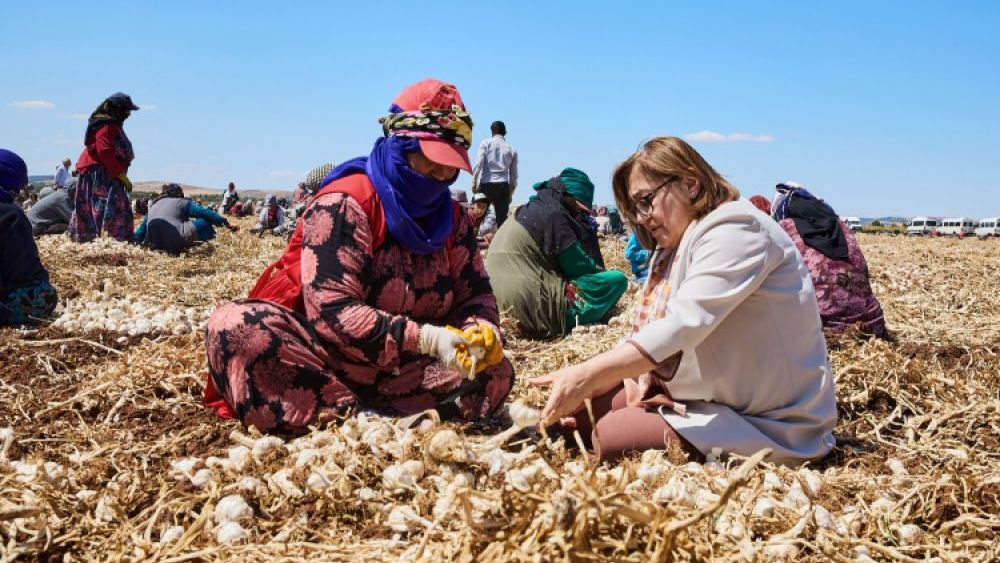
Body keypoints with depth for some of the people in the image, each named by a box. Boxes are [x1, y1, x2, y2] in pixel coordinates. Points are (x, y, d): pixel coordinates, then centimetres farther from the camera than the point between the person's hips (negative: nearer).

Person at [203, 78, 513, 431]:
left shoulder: (451, 217, 5)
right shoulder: (345, 203, -15)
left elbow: (475, 294, 6)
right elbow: (331, 311, -24)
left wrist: (481, 330, -20)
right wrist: (425, 338, -34)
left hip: (404, 367, 5)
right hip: (324, 354, -5)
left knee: (496, 373, -17)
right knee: (237, 327, -31)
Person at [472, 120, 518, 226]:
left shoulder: (486, 143, 4)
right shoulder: (511, 149, 11)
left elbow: (478, 164, -7)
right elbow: (514, 175, 12)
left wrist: (474, 182, -3)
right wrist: (511, 192, 20)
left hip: (486, 184, -2)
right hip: (503, 186, 2)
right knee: (502, 218, -1)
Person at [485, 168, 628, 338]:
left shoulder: (525, 211, 17)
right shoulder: (553, 214, -11)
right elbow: (579, 267, -6)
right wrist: (602, 272, 14)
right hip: (537, 313, -9)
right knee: (617, 280, -6)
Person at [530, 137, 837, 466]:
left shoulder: (735, 230, -18)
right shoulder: (677, 247, 12)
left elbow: (684, 324, -31)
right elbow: (664, 327, 9)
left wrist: (587, 375, -37)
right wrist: (644, 371, -13)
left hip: (769, 422, -8)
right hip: (712, 394, 9)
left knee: (611, 435, -22)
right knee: (583, 408, -3)